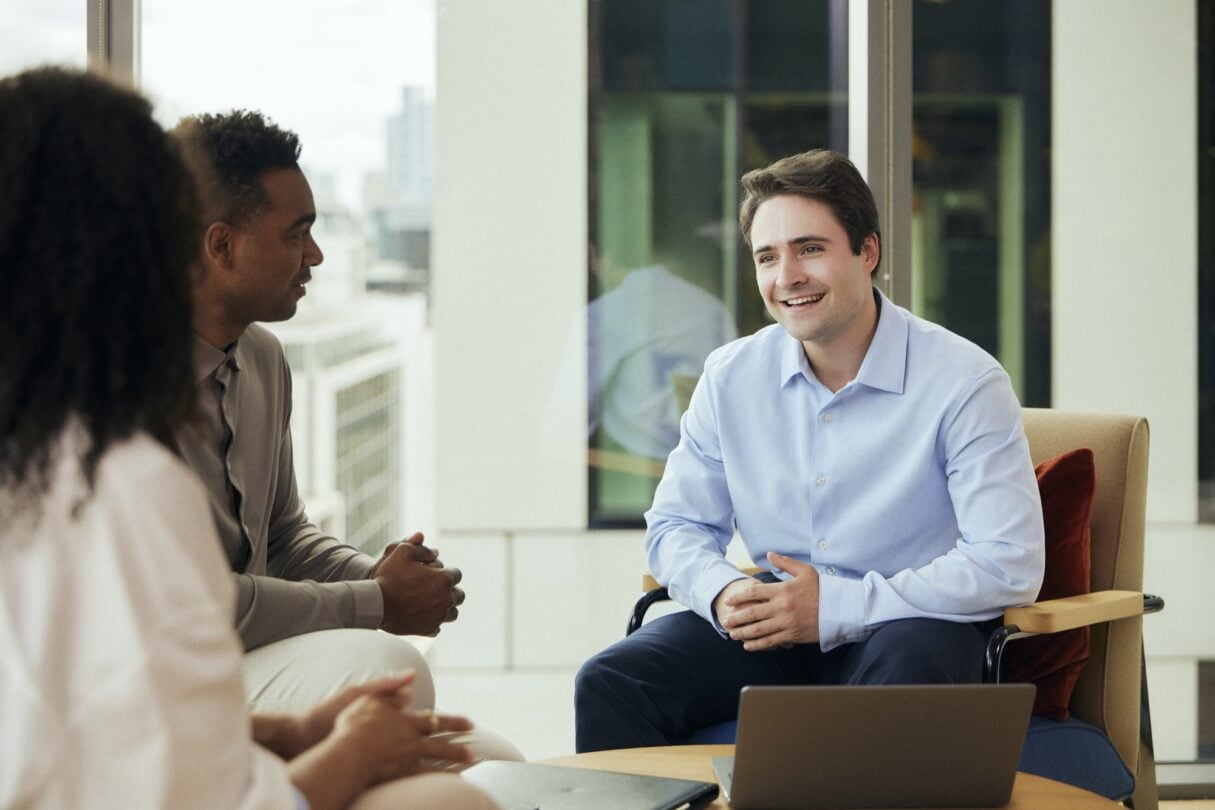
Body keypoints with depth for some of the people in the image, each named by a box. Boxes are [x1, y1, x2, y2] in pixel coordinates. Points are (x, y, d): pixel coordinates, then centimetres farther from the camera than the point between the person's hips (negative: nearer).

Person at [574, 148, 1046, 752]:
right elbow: (676, 525, 12)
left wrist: (836, 607, -21)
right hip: (773, 628, 5)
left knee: (900, 677, -40)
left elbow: (1010, 566, -17)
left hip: (908, 623, -4)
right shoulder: (730, 376, 4)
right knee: (608, 684, -19)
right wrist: (723, 593, -13)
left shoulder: (965, 383, -11)